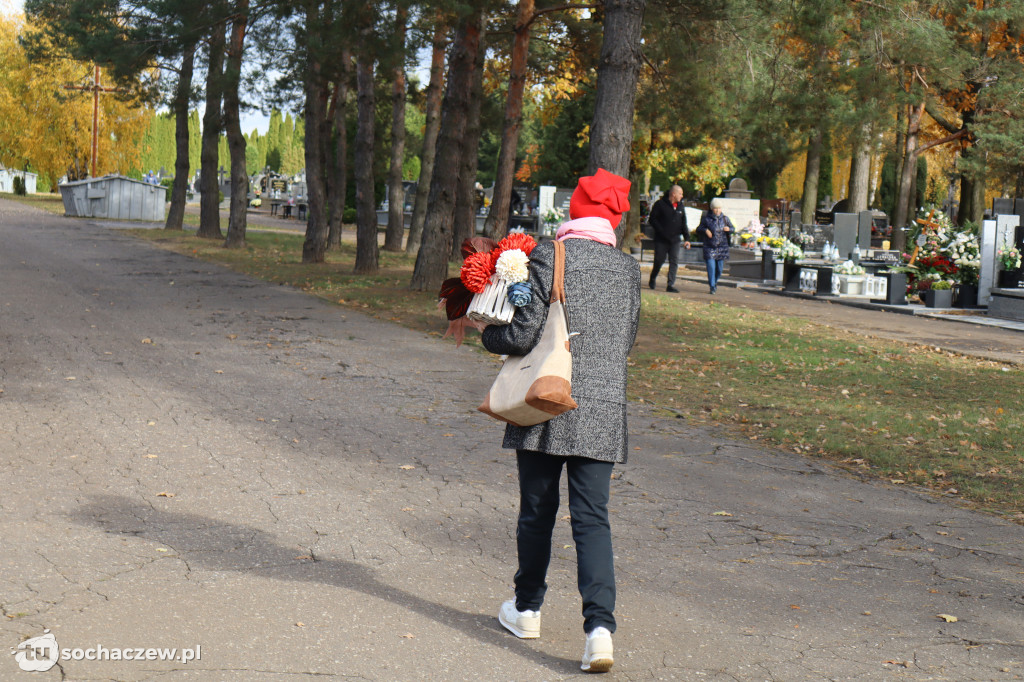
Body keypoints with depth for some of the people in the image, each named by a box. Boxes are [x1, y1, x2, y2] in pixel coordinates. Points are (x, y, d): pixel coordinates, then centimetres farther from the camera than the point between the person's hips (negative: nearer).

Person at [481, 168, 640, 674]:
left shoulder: (549, 256, -9)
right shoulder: (627, 268, 4)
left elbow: (523, 335, -13)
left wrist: (489, 336, 7)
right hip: (604, 414, 3)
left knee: (537, 513, 13)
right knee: (593, 519, 3)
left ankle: (526, 610, 29)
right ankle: (600, 626, -9)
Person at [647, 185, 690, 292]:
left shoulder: (680, 206, 12)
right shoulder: (660, 204, -5)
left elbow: (683, 224, 16)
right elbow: (652, 220, -7)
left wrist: (686, 238, 6)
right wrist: (662, 231, -15)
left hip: (675, 240, 4)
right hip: (661, 240, -4)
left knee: (674, 262, -6)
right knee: (659, 261, 5)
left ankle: (671, 285, -7)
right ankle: (652, 280, 30)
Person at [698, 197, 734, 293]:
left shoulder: (725, 218, 6)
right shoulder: (706, 218, -2)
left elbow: (732, 228, 16)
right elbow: (699, 229, 3)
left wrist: (728, 229, -7)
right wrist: (705, 230, -18)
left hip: (722, 247, 3)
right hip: (709, 247, -3)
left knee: (719, 268, 8)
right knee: (711, 267, -12)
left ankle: (714, 282, 35)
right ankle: (712, 287, -8)